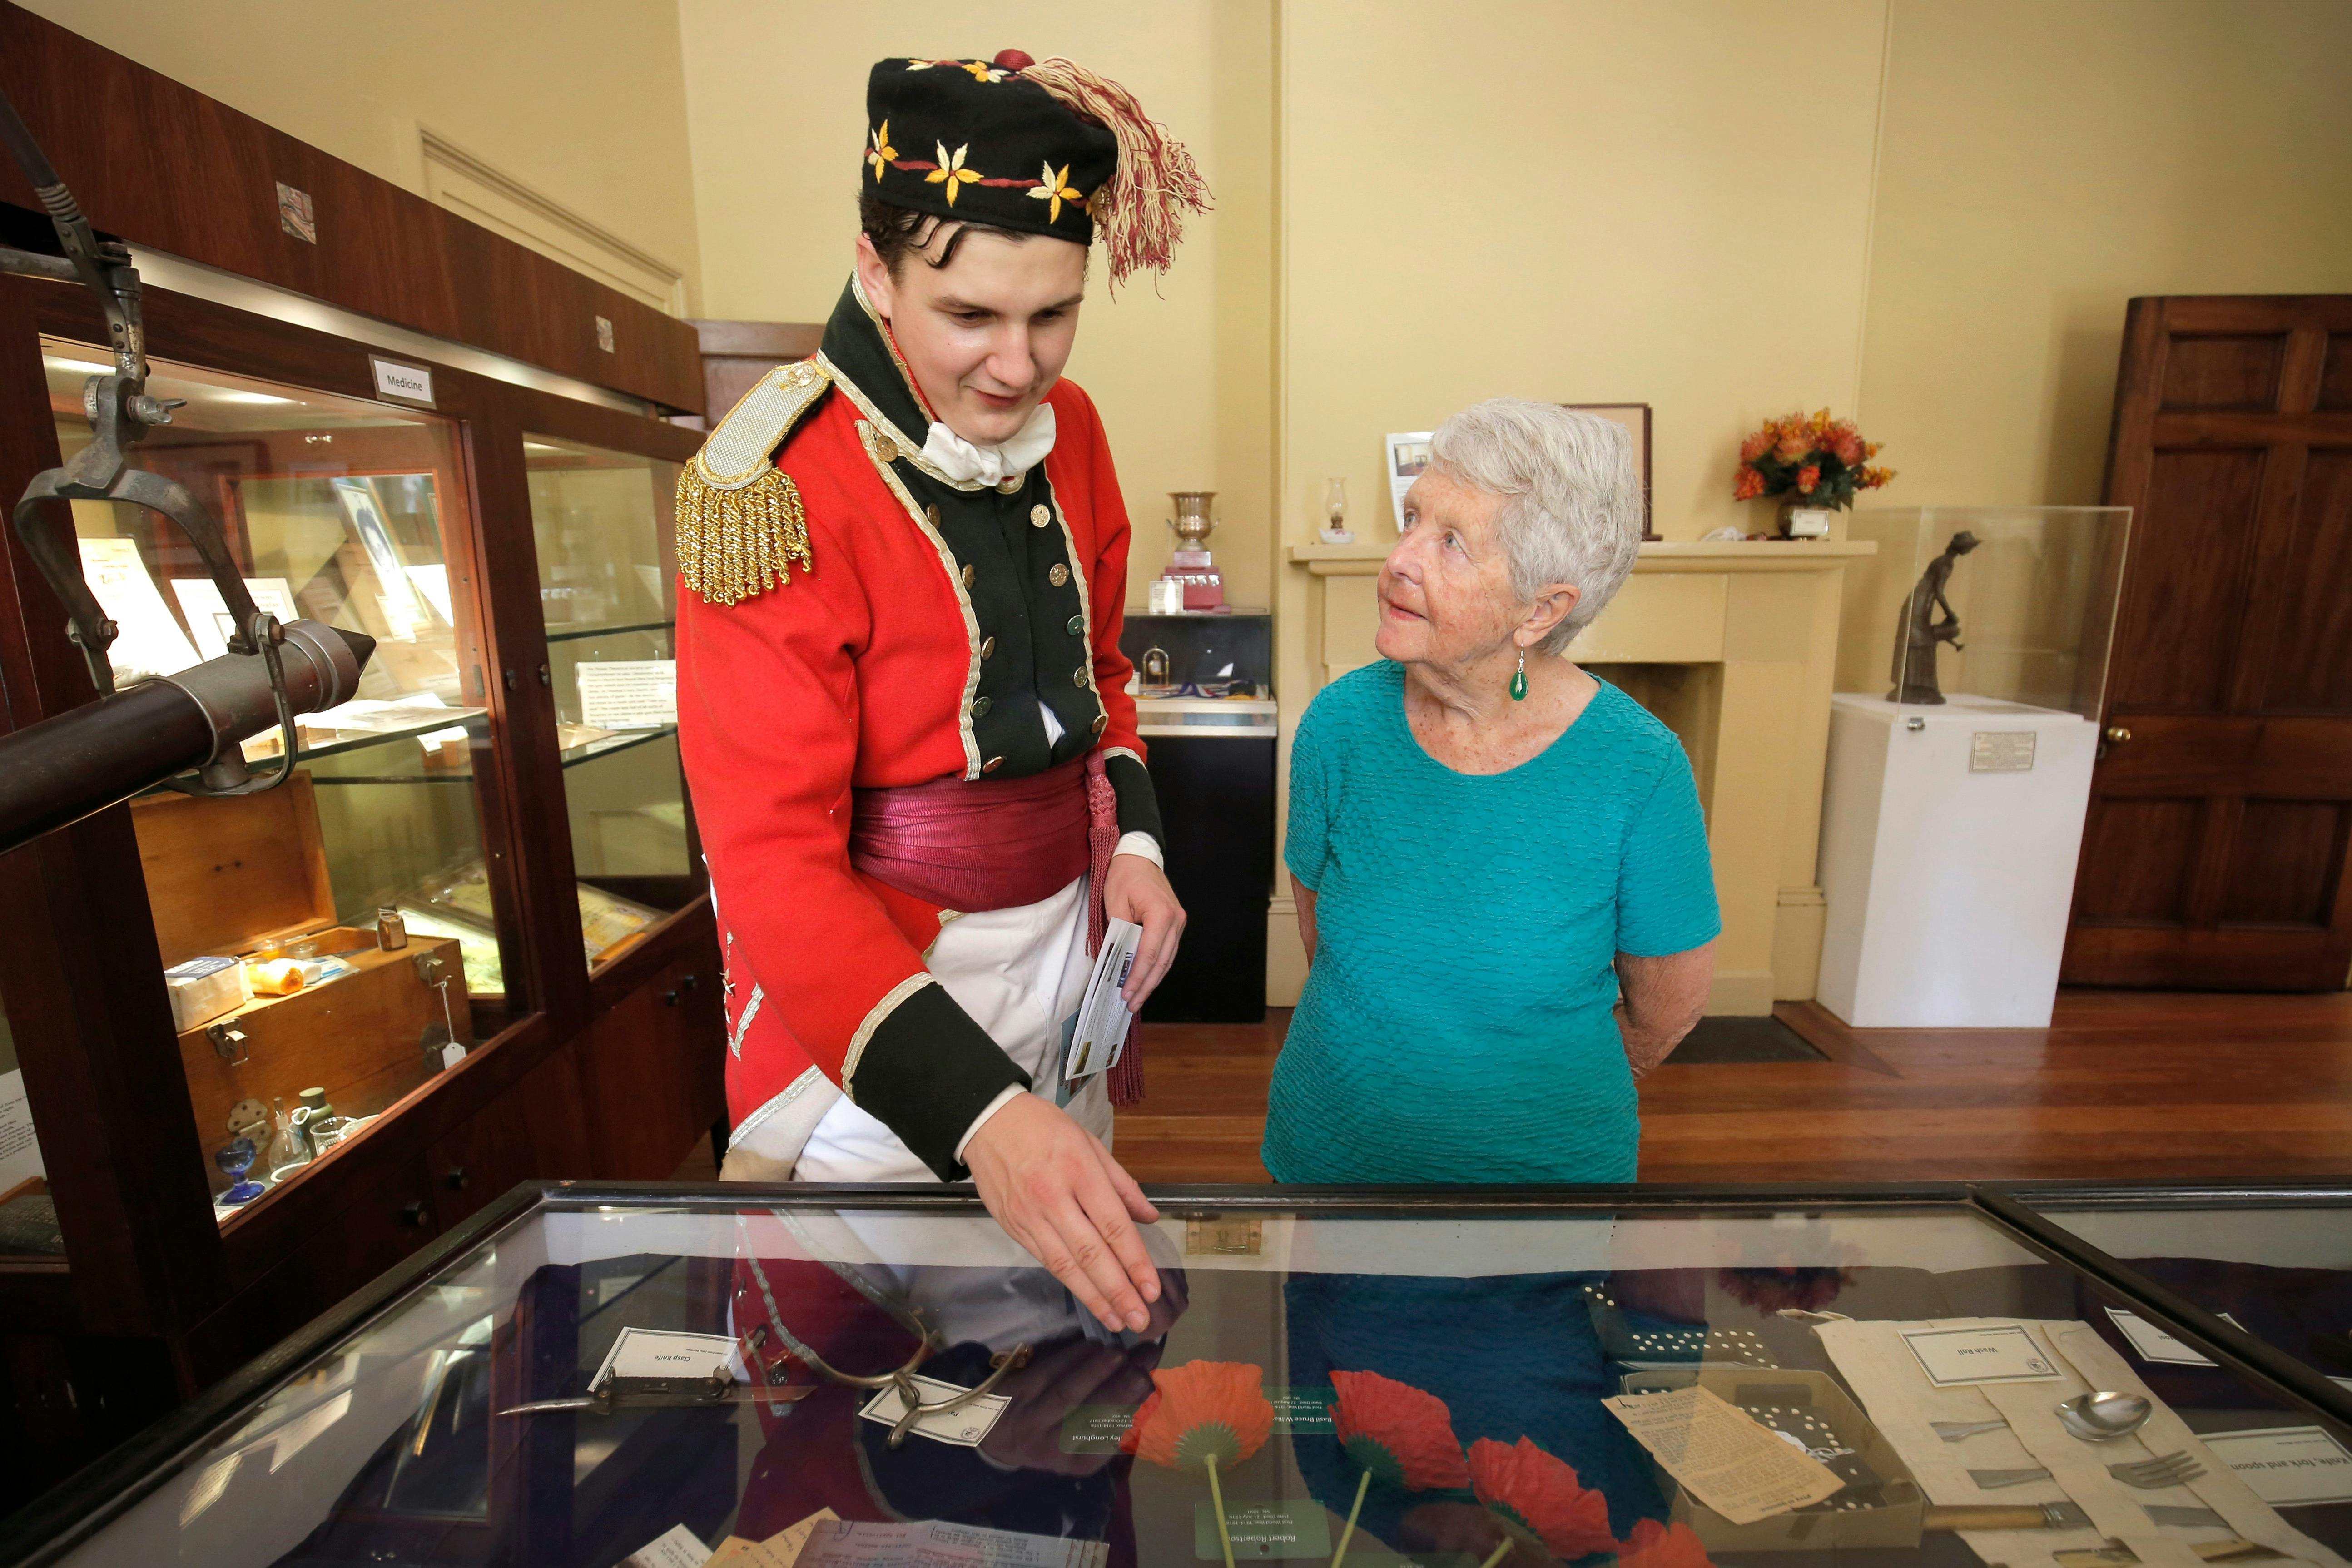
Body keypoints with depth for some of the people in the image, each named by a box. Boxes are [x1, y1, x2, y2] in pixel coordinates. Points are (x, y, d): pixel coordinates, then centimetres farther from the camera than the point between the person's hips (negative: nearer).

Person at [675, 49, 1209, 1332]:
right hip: (864, 987, -6)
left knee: (1079, 1292, 26)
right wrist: (980, 1111, -36)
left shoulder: (1069, 429, -1)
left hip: (1065, 940, 7)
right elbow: (770, 855, -25)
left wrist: (1133, 844, -5)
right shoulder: (773, 489, -21)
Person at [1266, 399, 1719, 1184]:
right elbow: (1320, 921, 1)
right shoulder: (1342, 721, -15)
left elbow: (1671, 993, -6)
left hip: (1545, 1157, -1)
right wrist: (1385, 1040, 10)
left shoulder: (1638, 766, -20)